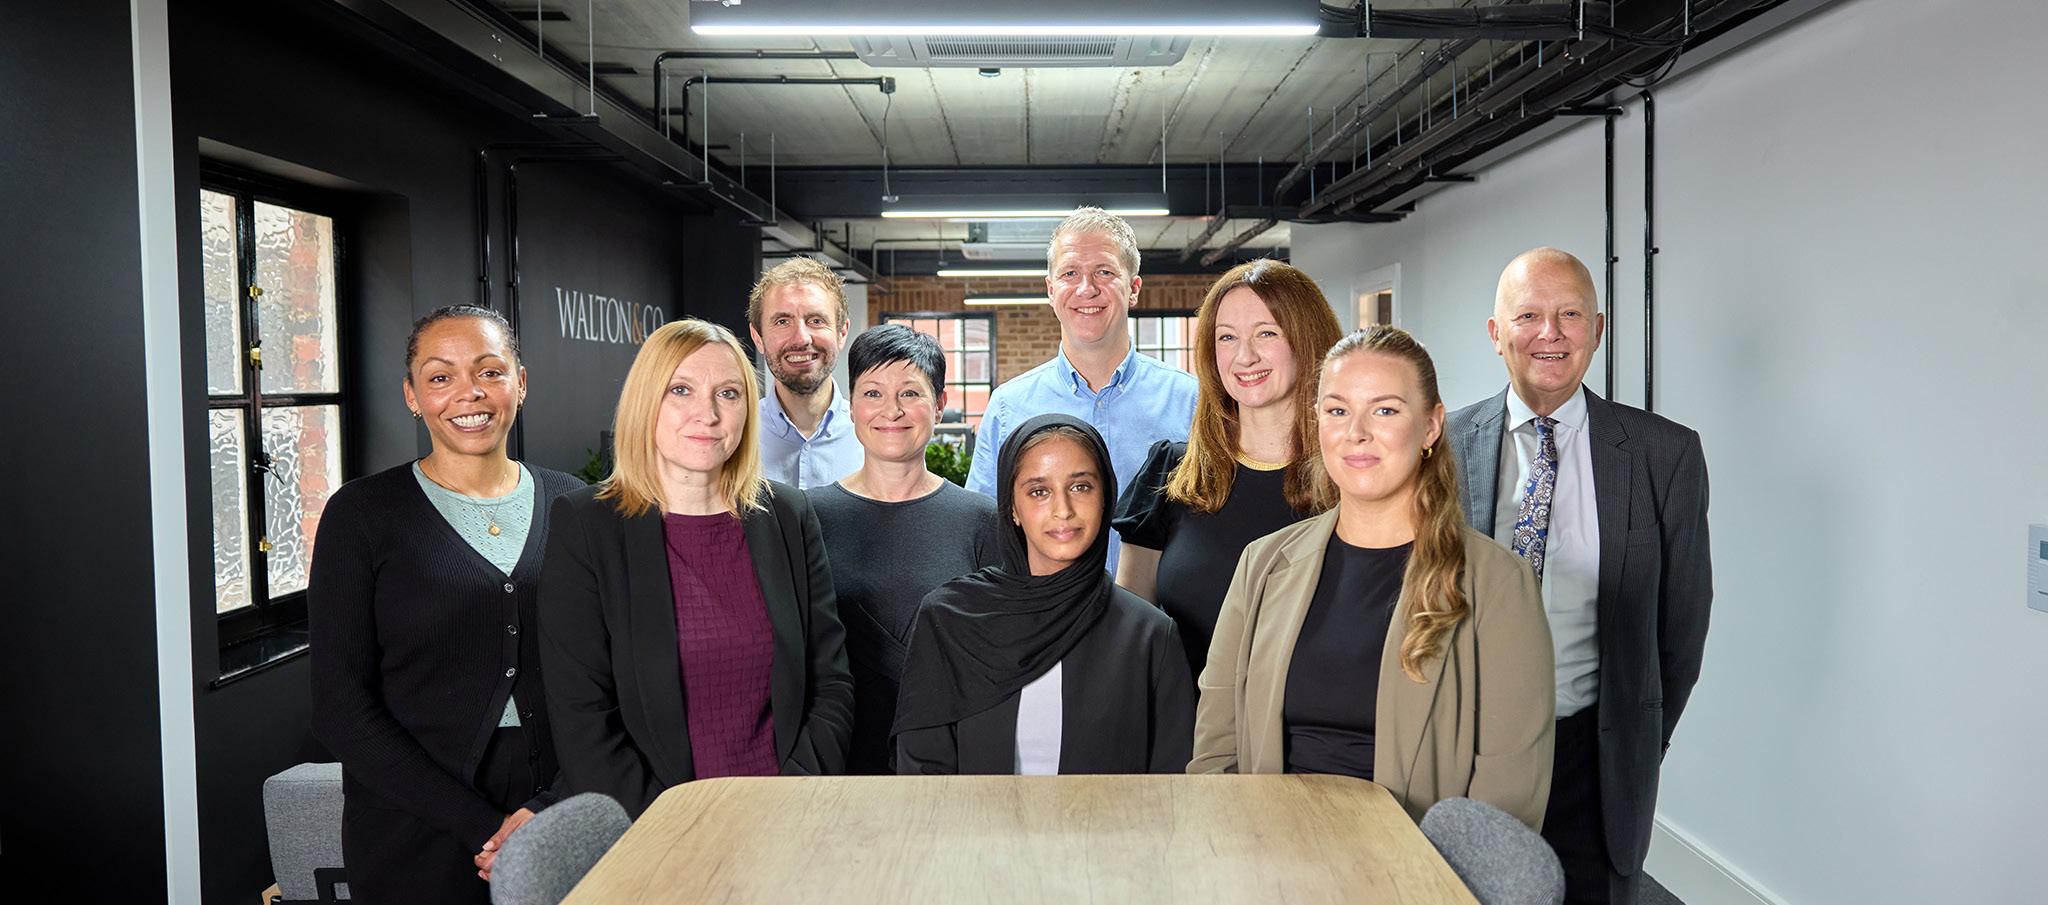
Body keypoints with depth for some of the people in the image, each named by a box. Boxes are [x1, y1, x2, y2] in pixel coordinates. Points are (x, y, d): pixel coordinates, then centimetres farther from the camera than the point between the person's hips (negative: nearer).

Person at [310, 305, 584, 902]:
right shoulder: (362, 513, -4)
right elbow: (340, 709, -8)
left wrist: (552, 809, -13)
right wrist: (481, 826, -15)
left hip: (561, 826, 2)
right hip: (415, 848, -2)